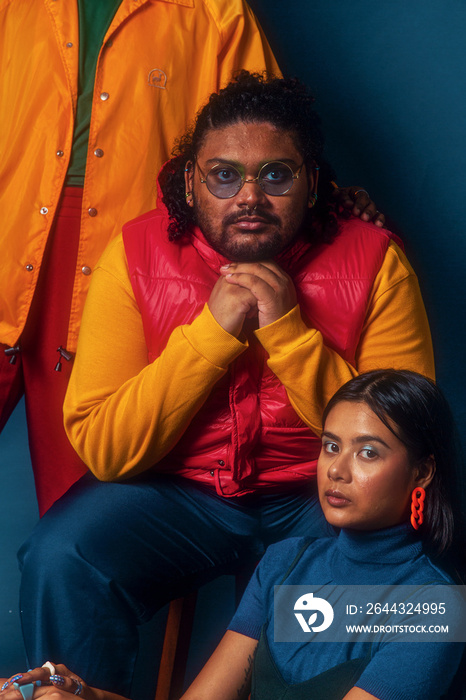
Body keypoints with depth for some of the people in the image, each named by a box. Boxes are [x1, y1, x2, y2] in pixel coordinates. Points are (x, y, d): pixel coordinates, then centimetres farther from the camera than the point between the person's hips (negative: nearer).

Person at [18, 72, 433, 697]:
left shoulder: (373, 260, -9)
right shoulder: (138, 253, -7)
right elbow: (102, 449, -13)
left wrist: (289, 333, -22)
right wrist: (211, 332, -23)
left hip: (324, 497, 0)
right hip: (178, 492, 1)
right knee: (60, 560, -24)